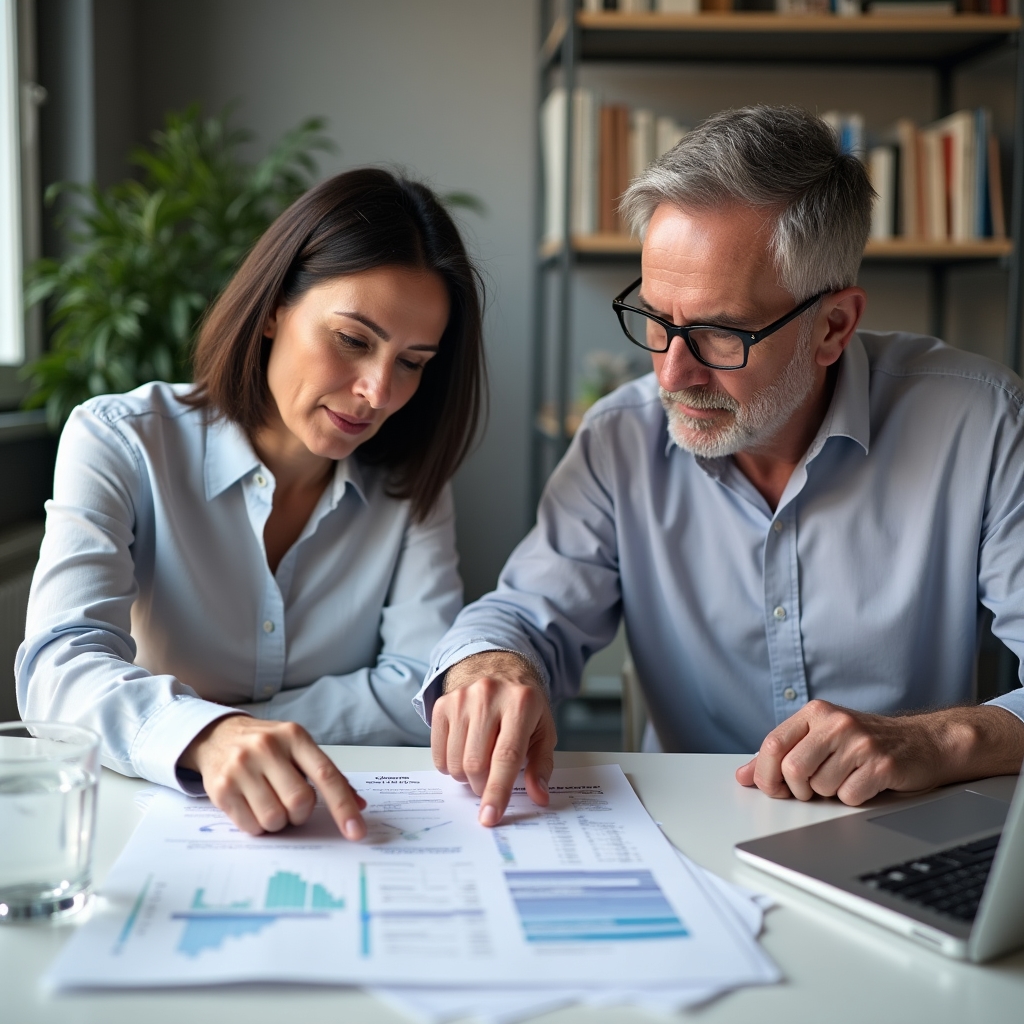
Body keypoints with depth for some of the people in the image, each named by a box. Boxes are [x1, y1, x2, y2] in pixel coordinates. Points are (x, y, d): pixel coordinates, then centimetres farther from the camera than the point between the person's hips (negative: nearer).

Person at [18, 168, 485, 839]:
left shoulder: (412, 482, 3)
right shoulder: (120, 443, -7)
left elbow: (432, 691, -6)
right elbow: (60, 671, -21)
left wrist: (240, 731, -15)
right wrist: (205, 735, -40)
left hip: (349, 833, 1)